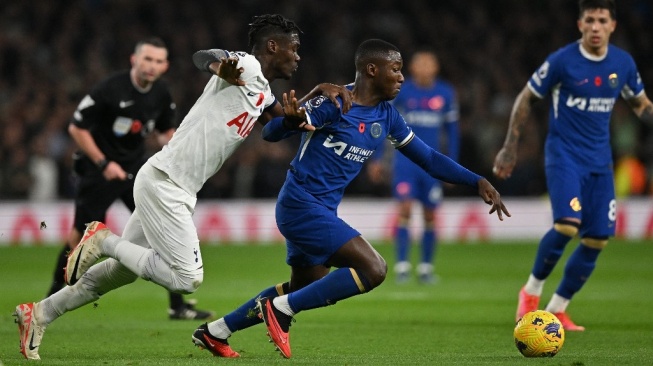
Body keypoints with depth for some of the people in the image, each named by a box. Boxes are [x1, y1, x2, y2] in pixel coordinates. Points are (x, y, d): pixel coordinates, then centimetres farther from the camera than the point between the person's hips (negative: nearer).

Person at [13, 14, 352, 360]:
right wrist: (222, 67, -53)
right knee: (187, 278, -14)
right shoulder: (246, 67, -11)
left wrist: (319, 91, 14)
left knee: (121, 270, 15)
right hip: (163, 184, -10)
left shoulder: (261, 94, 17)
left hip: (170, 189, 10)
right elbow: (202, 56, -29)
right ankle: (104, 240, -4)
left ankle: (39, 313, 22)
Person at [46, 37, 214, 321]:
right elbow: (76, 128, -15)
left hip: (136, 167, 5)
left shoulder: (161, 94, -2)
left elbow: (166, 130, 16)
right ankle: (55, 295, 26)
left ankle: (178, 305, -3)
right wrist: (104, 163, -19)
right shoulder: (110, 89, -20)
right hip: (98, 168, -5)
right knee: (83, 234, 2)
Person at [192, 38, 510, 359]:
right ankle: (280, 310, -10)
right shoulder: (335, 103, -16)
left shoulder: (387, 116, 7)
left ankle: (214, 332, 30)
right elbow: (270, 133, -19)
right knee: (373, 269, -18)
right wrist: (290, 120, -42)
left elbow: (428, 159, 14)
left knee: (304, 289, 21)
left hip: (322, 211, 9)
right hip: (302, 204, -9)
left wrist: (477, 182, 7)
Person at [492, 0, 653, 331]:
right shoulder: (562, 61, -10)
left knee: (597, 239, 0)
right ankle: (532, 290, -1)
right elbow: (526, 98, 1)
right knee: (568, 224, -24)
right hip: (563, 155, -5)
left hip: (599, 161, 5)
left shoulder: (623, 64, 2)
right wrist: (510, 147, -1)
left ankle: (557, 309, 16)